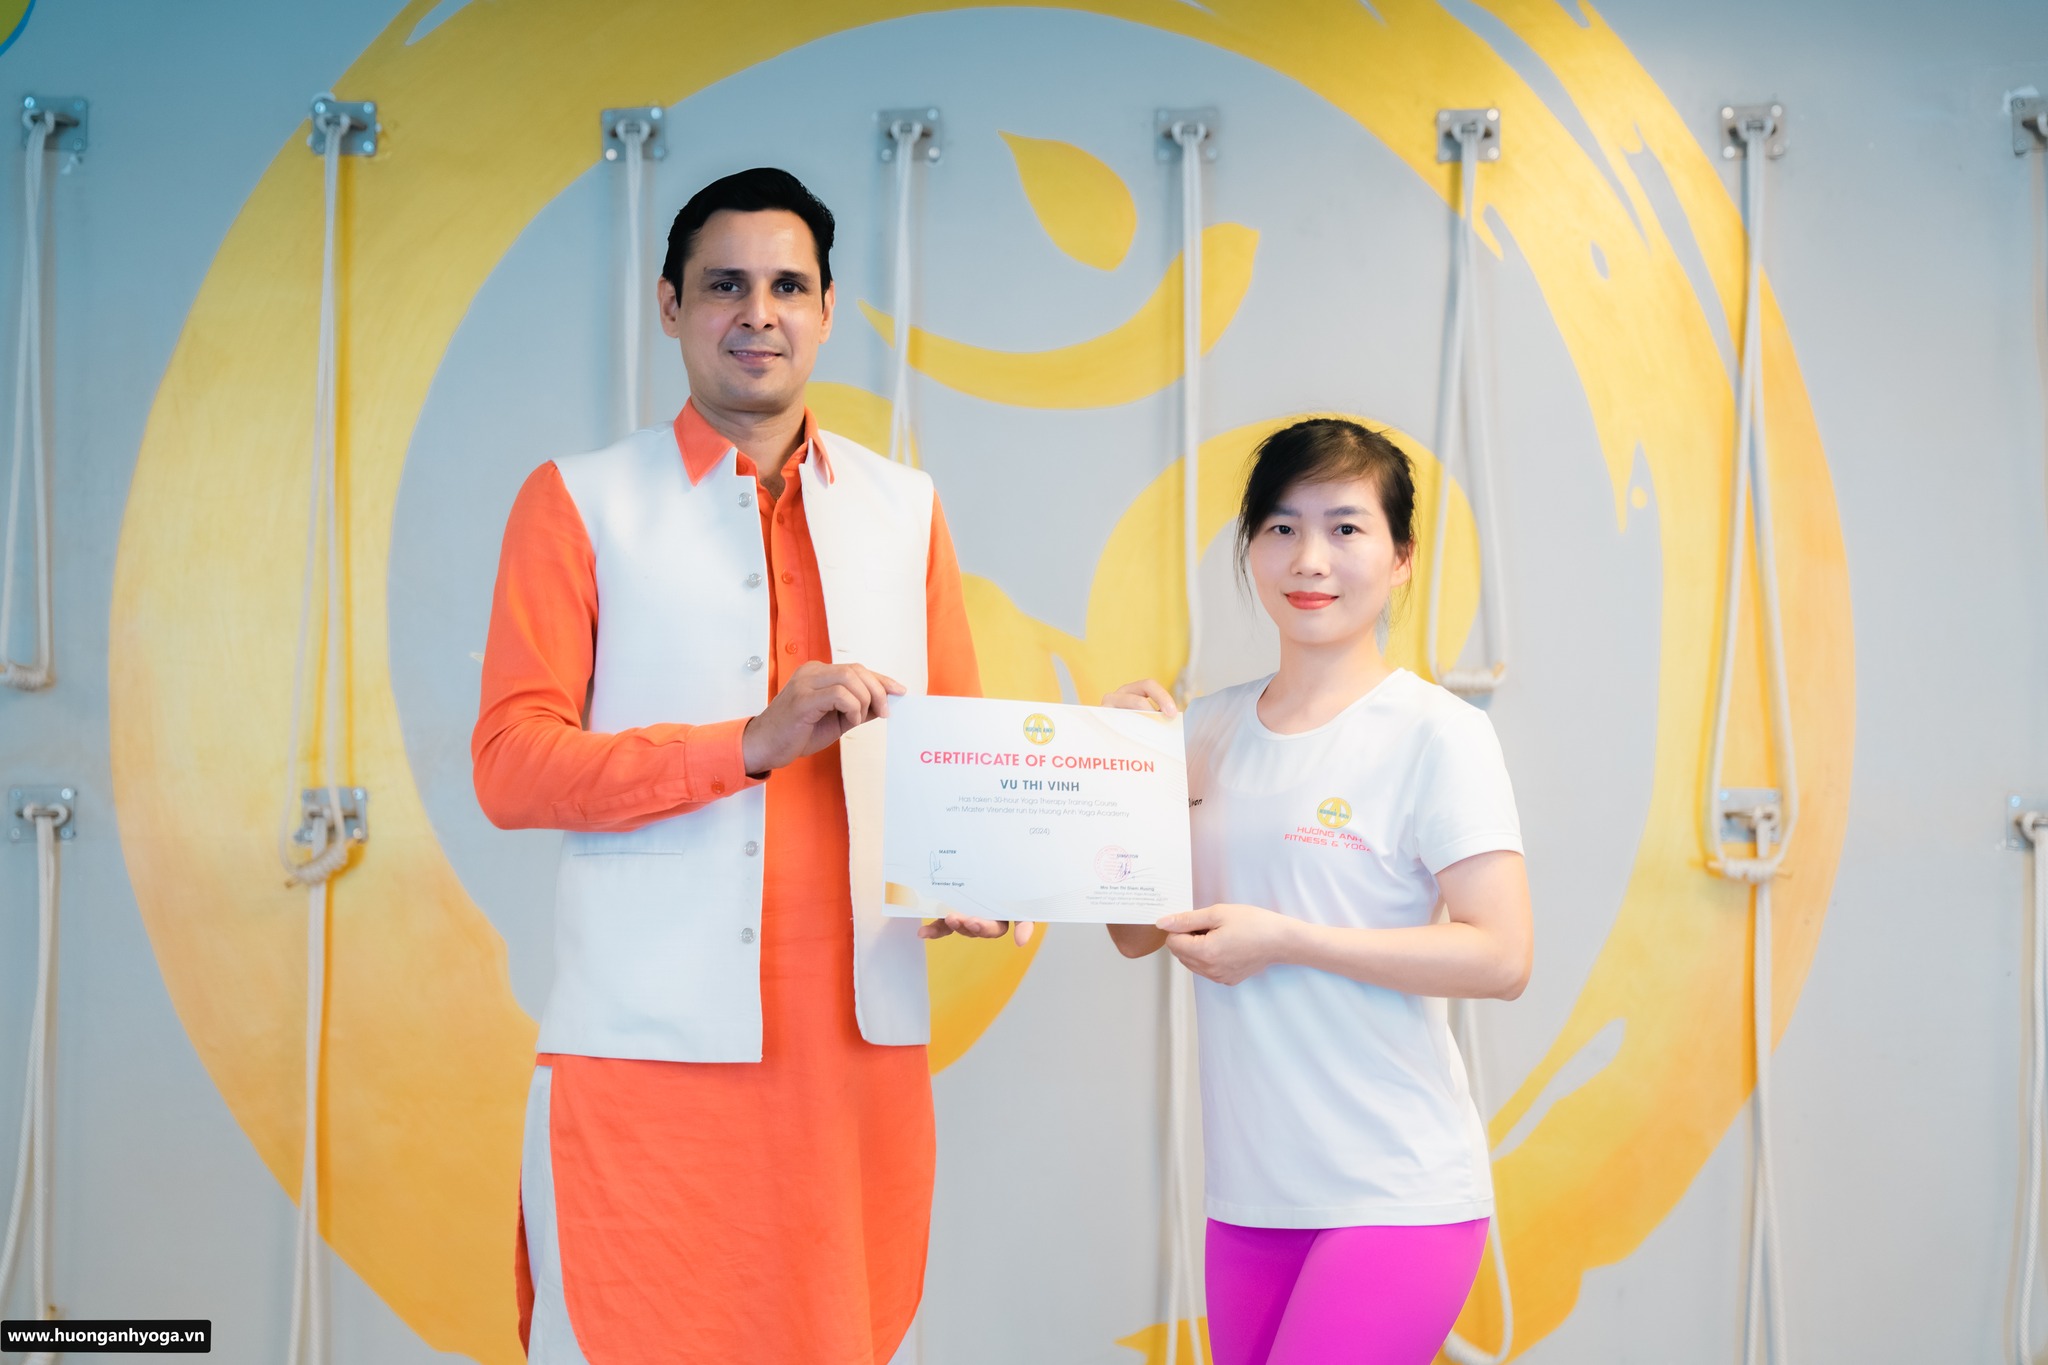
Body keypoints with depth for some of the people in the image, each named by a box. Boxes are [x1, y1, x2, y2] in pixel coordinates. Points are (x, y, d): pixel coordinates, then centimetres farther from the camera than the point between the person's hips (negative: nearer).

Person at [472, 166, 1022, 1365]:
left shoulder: (906, 507, 14)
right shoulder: (581, 503, 3)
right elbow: (510, 764, -6)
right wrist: (754, 743, -16)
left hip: (860, 1041, 3)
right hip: (647, 1043, -3)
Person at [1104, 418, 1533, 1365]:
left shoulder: (1436, 733, -8)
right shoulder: (1210, 729, 9)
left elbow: (1500, 957, -14)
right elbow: (1136, 934, 13)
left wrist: (1284, 939, -17)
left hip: (1396, 1196, -5)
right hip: (1251, 1194, 6)